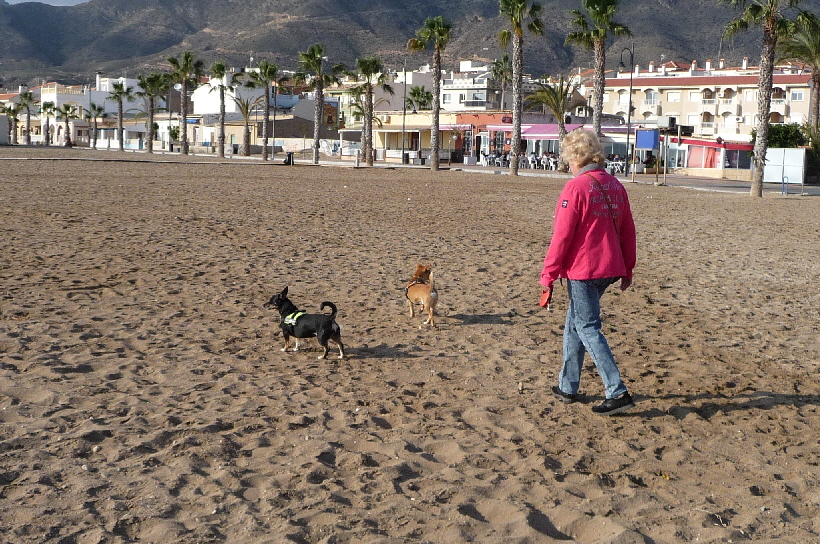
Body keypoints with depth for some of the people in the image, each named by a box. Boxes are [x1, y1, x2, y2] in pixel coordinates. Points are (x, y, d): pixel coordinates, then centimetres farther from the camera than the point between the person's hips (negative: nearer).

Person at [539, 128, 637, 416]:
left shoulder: (576, 187, -14)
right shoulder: (615, 185, 8)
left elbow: (562, 236, -15)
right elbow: (627, 231, 13)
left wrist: (548, 274, -8)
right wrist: (627, 270, 20)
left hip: (582, 270, -8)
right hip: (609, 269, 8)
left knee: (588, 329, -2)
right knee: (574, 323, 18)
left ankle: (618, 392, -7)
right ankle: (568, 386, 25)